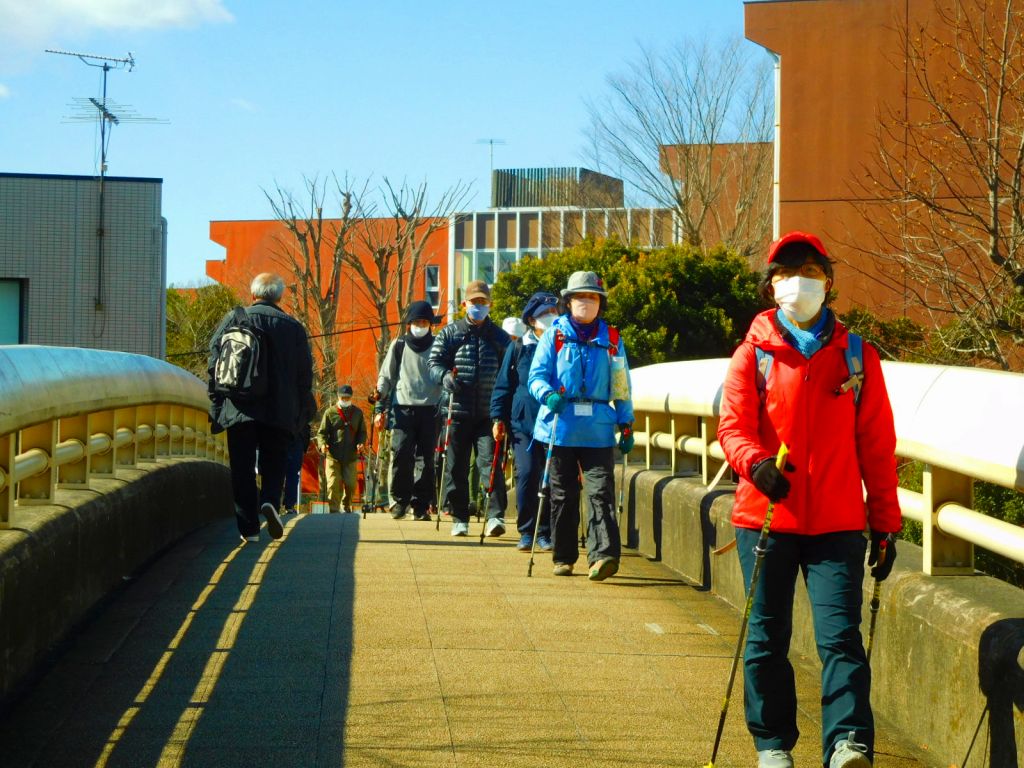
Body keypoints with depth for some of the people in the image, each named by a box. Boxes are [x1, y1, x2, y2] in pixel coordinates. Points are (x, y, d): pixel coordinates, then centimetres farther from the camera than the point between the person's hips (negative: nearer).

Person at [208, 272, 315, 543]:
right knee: (273, 462, 13)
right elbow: (304, 373, 4)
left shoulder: (232, 320, 4)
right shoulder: (292, 327, 3)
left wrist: (216, 407, 9)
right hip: (278, 411, 0)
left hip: (237, 409, 0)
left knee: (242, 469, 6)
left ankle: (248, 527, 3)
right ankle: (270, 500, -15)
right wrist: (303, 411, 13)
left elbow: (214, 366, 4)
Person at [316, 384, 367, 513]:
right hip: (333, 455, -2)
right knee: (334, 484, -9)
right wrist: (322, 444, -17)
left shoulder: (357, 413, 12)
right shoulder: (330, 412, 3)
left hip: (351, 456, 2)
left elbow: (362, 432, 16)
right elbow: (322, 432, 3)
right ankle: (334, 509, -1)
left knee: (350, 484, 1)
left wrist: (360, 443, -4)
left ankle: (347, 506, 24)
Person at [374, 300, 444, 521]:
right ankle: (400, 499, 3)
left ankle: (421, 505, 3)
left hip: (429, 409, 0)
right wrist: (380, 408, 4)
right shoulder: (399, 346, 11)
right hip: (403, 407, 0)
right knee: (401, 454, -12)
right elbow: (385, 377, 12)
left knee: (425, 459, -2)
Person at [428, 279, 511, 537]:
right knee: (456, 467, 5)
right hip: (458, 411, 1)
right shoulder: (449, 333, 9)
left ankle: (495, 515, -15)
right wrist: (445, 376, -17)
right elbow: (435, 363, 6)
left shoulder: (499, 337, 11)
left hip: (488, 413, -1)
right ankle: (459, 518, 14)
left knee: (491, 462, -12)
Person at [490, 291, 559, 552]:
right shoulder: (519, 348, 8)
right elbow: (503, 384, 12)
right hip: (523, 421, -1)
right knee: (527, 474, -10)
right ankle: (526, 531, 1)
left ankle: (545, 532, 9)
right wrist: (498, 417, 4)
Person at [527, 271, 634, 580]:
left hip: (598, 430, 0)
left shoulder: (611, 339, 12)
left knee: (601, 492, -12)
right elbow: (537, 375, 1)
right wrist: (548, 394, -20)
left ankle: (603, 555, -18)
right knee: (563, 495, 7)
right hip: (561, 425, 0)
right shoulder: (554, 335, 7)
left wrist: (626, 424, 9)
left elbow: (621, 386, 14)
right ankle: (564, 557, 17)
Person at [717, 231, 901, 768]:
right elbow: (733, 425, -5)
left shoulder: (856, 356, 8)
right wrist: (756, 463, -27)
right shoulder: (754, 354, 5)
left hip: (837, 522, 0)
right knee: (767, 638, 7)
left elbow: (877, 446, 9)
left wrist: (884, 524, 7)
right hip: (765, 516, 0)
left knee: (840, 635, -12)